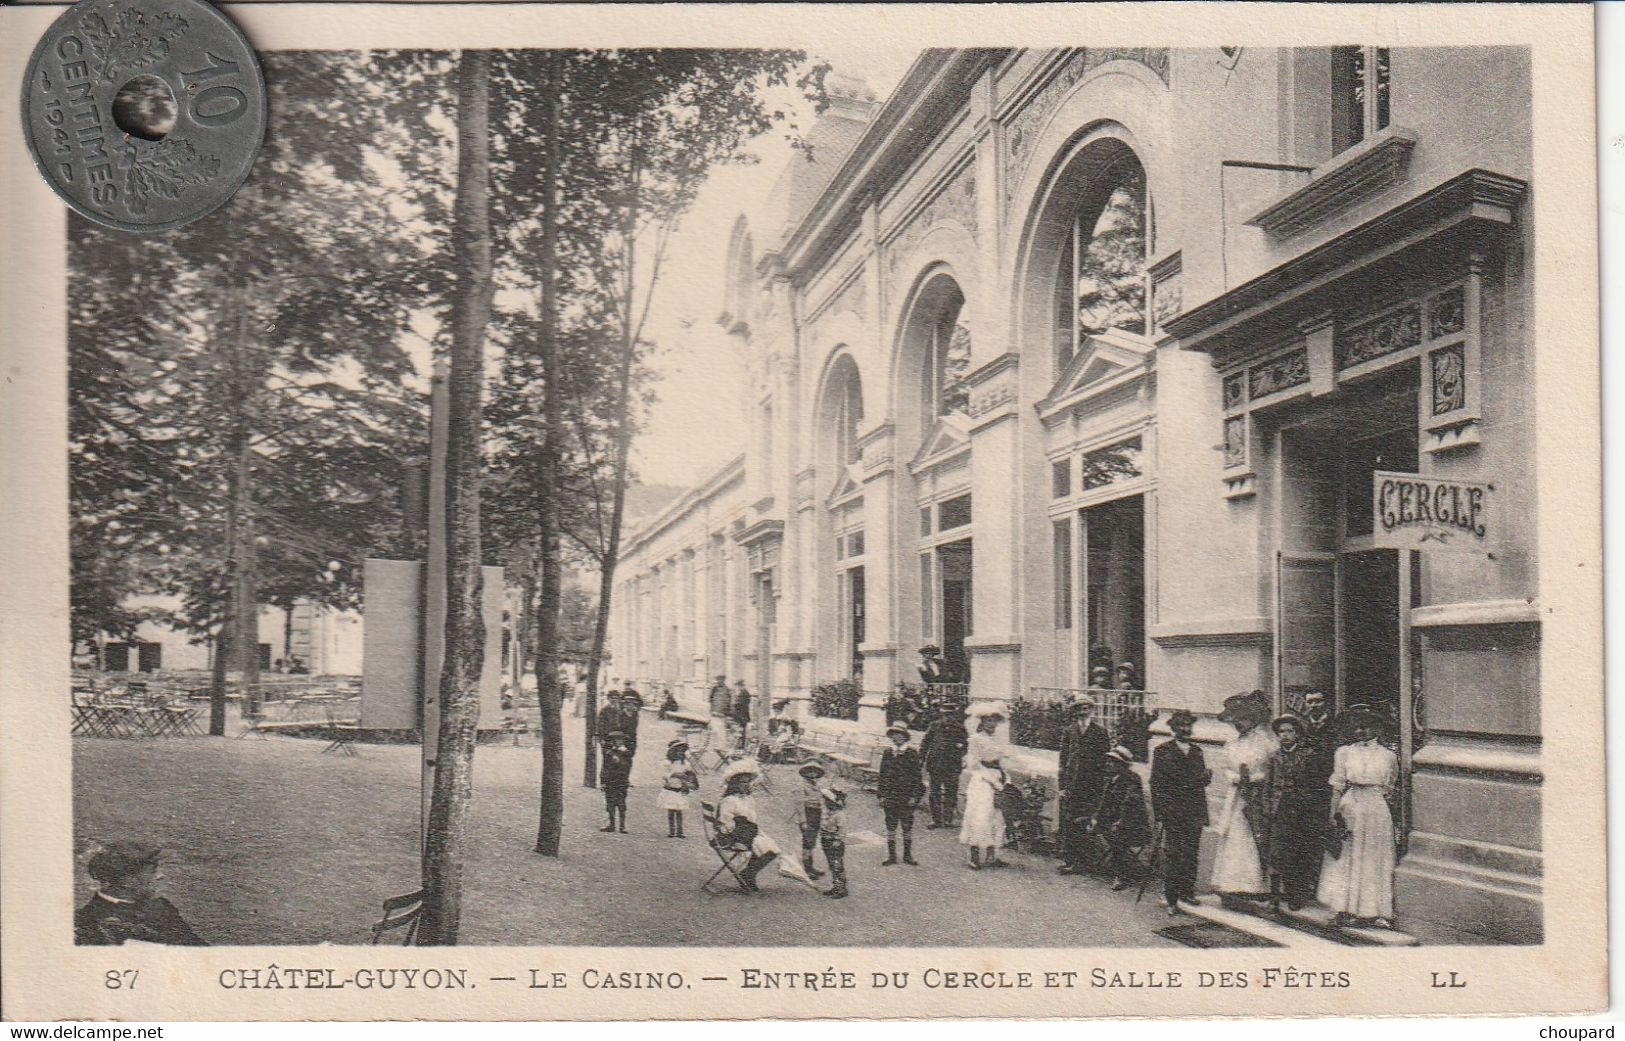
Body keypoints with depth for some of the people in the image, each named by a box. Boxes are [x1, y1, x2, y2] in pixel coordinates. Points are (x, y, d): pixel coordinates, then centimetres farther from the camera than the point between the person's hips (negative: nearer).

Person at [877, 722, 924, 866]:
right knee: (890, 827, 7)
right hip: (890, 797, 2)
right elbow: (882, 775, 9)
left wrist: (915, 796, -7)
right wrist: (881, 795, 5)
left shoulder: (912, 754, -3)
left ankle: (908, 855, 17)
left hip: (907, 798, -2)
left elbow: (917, 776, -2)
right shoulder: (887, 754, 6)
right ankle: (891, 856, 16)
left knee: (907, 827, 5)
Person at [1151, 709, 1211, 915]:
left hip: (1194, 812, 5)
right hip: (1172, 812, -5)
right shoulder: (1162, 751, 1)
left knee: (1192, 855, 6)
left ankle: (1187, 892, 17)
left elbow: (1201, 782, 19)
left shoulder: (1197, 752, 16)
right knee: (1172, 856, -4)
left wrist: (1207, 776, -5)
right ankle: (1171, 900, -1)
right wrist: (1160, 811, -10)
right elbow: (1156, 783, -2)